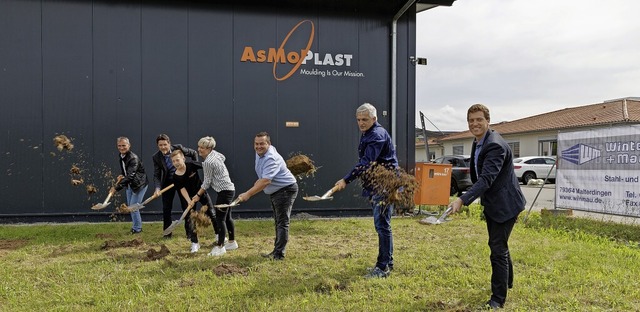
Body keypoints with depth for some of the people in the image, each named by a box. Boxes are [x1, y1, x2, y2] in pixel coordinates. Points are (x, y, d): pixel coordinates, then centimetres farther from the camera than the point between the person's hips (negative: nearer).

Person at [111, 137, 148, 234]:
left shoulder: (133, 158, -28)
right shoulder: (121, 156, 0)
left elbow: (130, 176, -35)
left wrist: (116, 187, -38)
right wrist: (122, 176, -1)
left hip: (139, 184, -9)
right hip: (130, 184, 9)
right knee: (130, 206, 15)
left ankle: (137, 228, 9)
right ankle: (137, 226, 30)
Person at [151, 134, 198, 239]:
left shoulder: (178, 148, -17)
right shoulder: (156, 157, -13)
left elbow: (194, 153, -1)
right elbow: (156, 175, -11)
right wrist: (157, 188, -27)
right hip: (168, 182, 1)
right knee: (166, 208, 4)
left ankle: (190, 232, 16)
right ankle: (167, 233, 20)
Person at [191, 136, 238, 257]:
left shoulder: (208, 162, -19)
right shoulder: (214, 153, 7)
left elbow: (207, 182, -11)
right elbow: (223, 158, 30)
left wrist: (198, 195, -1)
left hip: (224, 191, -10)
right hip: (229, 188, 10)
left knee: (220, 218, -7)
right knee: (227, 217, 17)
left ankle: (220, 247, -3)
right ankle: (232, 242, 27)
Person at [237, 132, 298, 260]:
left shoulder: (271, 159, -29)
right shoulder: (259, 153, 1)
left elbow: (265, 181, -40)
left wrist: (248, 194, -44)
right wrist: (259, 180, 14)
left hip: (286, 190, -10)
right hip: (275, 191, 10)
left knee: (282, 222, -10)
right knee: (278, 222, 15)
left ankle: (279, 254, -10)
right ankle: (277, 251, 23)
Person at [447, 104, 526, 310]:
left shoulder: (495, 145, -26)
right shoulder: (477, 143, 4)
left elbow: (486, 178, -37)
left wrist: (462, 200, -46)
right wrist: (481, 200, 18)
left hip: (505, 203, -10)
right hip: (491, 203, 10)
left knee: (498, 249, -7)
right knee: (498, 245, 24)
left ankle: (498, 298, 5)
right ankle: (506, 281, 46)